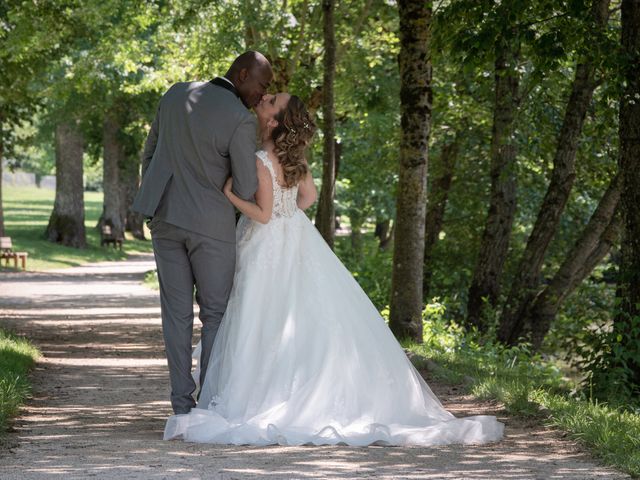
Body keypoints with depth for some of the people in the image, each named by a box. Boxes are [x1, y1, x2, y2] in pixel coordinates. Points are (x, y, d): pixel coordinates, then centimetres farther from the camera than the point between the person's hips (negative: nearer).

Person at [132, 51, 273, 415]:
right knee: (216, 313, 8)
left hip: (165, 217, 5)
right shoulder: (241, 120, -18)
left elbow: (150, 155, 11)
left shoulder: (176, 95, 2)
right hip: (211, 222, -5)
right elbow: (246, 191, -15)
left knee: (177, 312, 8)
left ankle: (183, 404, 7)